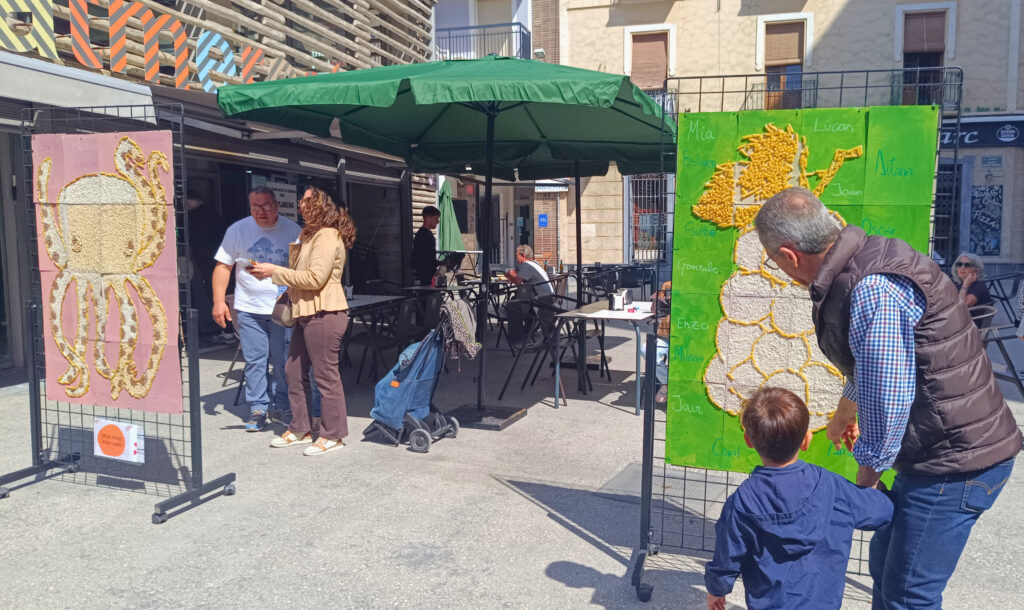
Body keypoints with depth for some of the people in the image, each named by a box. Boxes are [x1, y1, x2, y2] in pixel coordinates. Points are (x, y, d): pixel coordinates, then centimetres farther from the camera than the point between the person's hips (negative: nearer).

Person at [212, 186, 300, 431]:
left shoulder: (292, 230, 2)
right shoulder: (238, 230, 3)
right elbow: (223, 266, 5)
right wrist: (219, 301, -2)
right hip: (249, 308, 1)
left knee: (284, 360, 3)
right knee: (254, 360, 1)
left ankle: (283, 405, 19)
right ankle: (258, 407, 13)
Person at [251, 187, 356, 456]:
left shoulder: (327, 236, -14)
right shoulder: (308, 234, 19)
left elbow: (315, 278, -21)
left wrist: (275, 271, -15)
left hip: (324, 314, -11)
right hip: (306, 313, 11)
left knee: (326, 375, -2)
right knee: (294, 371, 14)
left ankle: (333, 436, 9)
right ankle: (300, 429, 27)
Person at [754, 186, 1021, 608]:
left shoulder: (873, 290, -26)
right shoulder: (865, 261, 7)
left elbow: (888, 393, -24)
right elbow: (871, 365, 24)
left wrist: (868, 472, -8)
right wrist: (846, 408, 39)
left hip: (956, 461, -10)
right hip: (949, 451, 10)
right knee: (885, 567, 21)